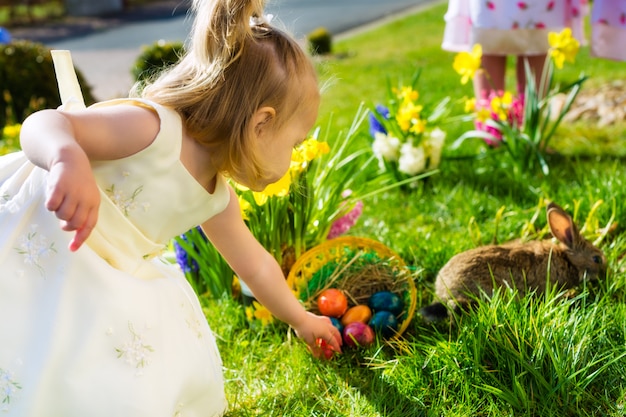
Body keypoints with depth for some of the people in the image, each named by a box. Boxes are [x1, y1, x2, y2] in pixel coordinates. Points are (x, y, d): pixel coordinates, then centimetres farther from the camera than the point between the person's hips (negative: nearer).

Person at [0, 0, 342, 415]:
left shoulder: (216, 200, 4)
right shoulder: (153, 128, -24)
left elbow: (255, 265, 21)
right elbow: (43, 124, -29)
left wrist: (302, 319, 32)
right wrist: (69, 158, -53)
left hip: (102, 288, 9)